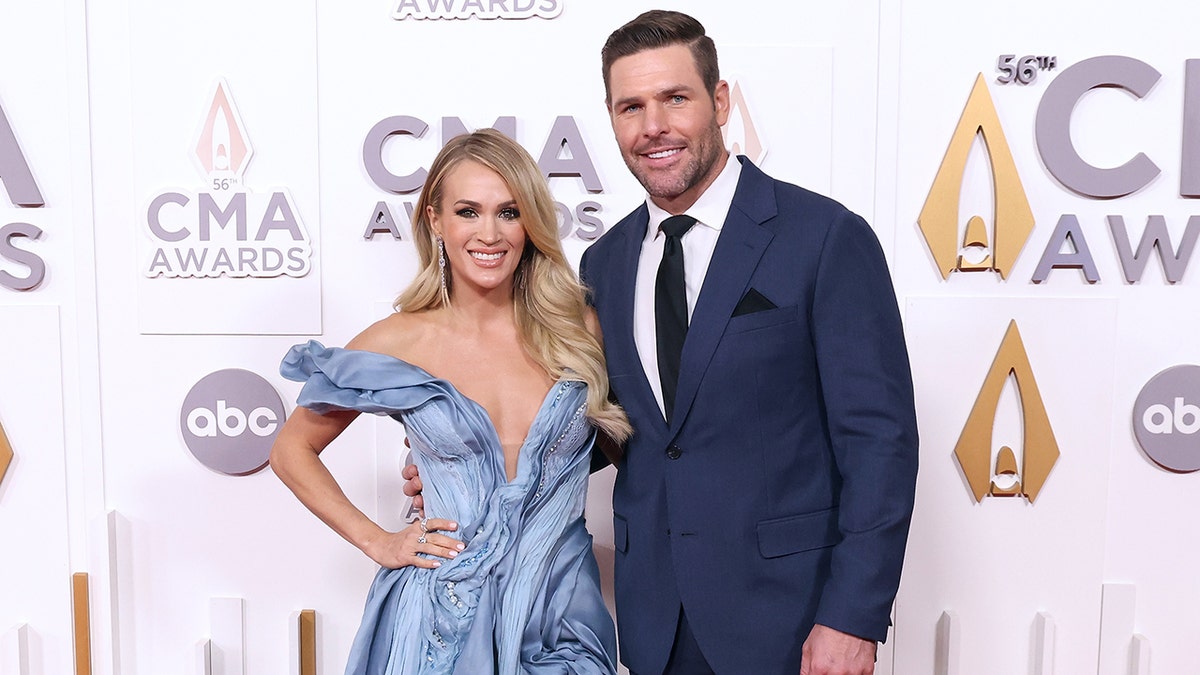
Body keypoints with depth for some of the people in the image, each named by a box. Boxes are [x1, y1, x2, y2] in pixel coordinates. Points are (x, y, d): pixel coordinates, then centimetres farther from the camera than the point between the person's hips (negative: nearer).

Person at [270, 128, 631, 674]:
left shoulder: (579, 329, -3)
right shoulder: (399, 342, -6)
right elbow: (291, 450, 5)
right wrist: (376, 542, -2)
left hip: (562, 609, 2)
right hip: (444, 615, -1)